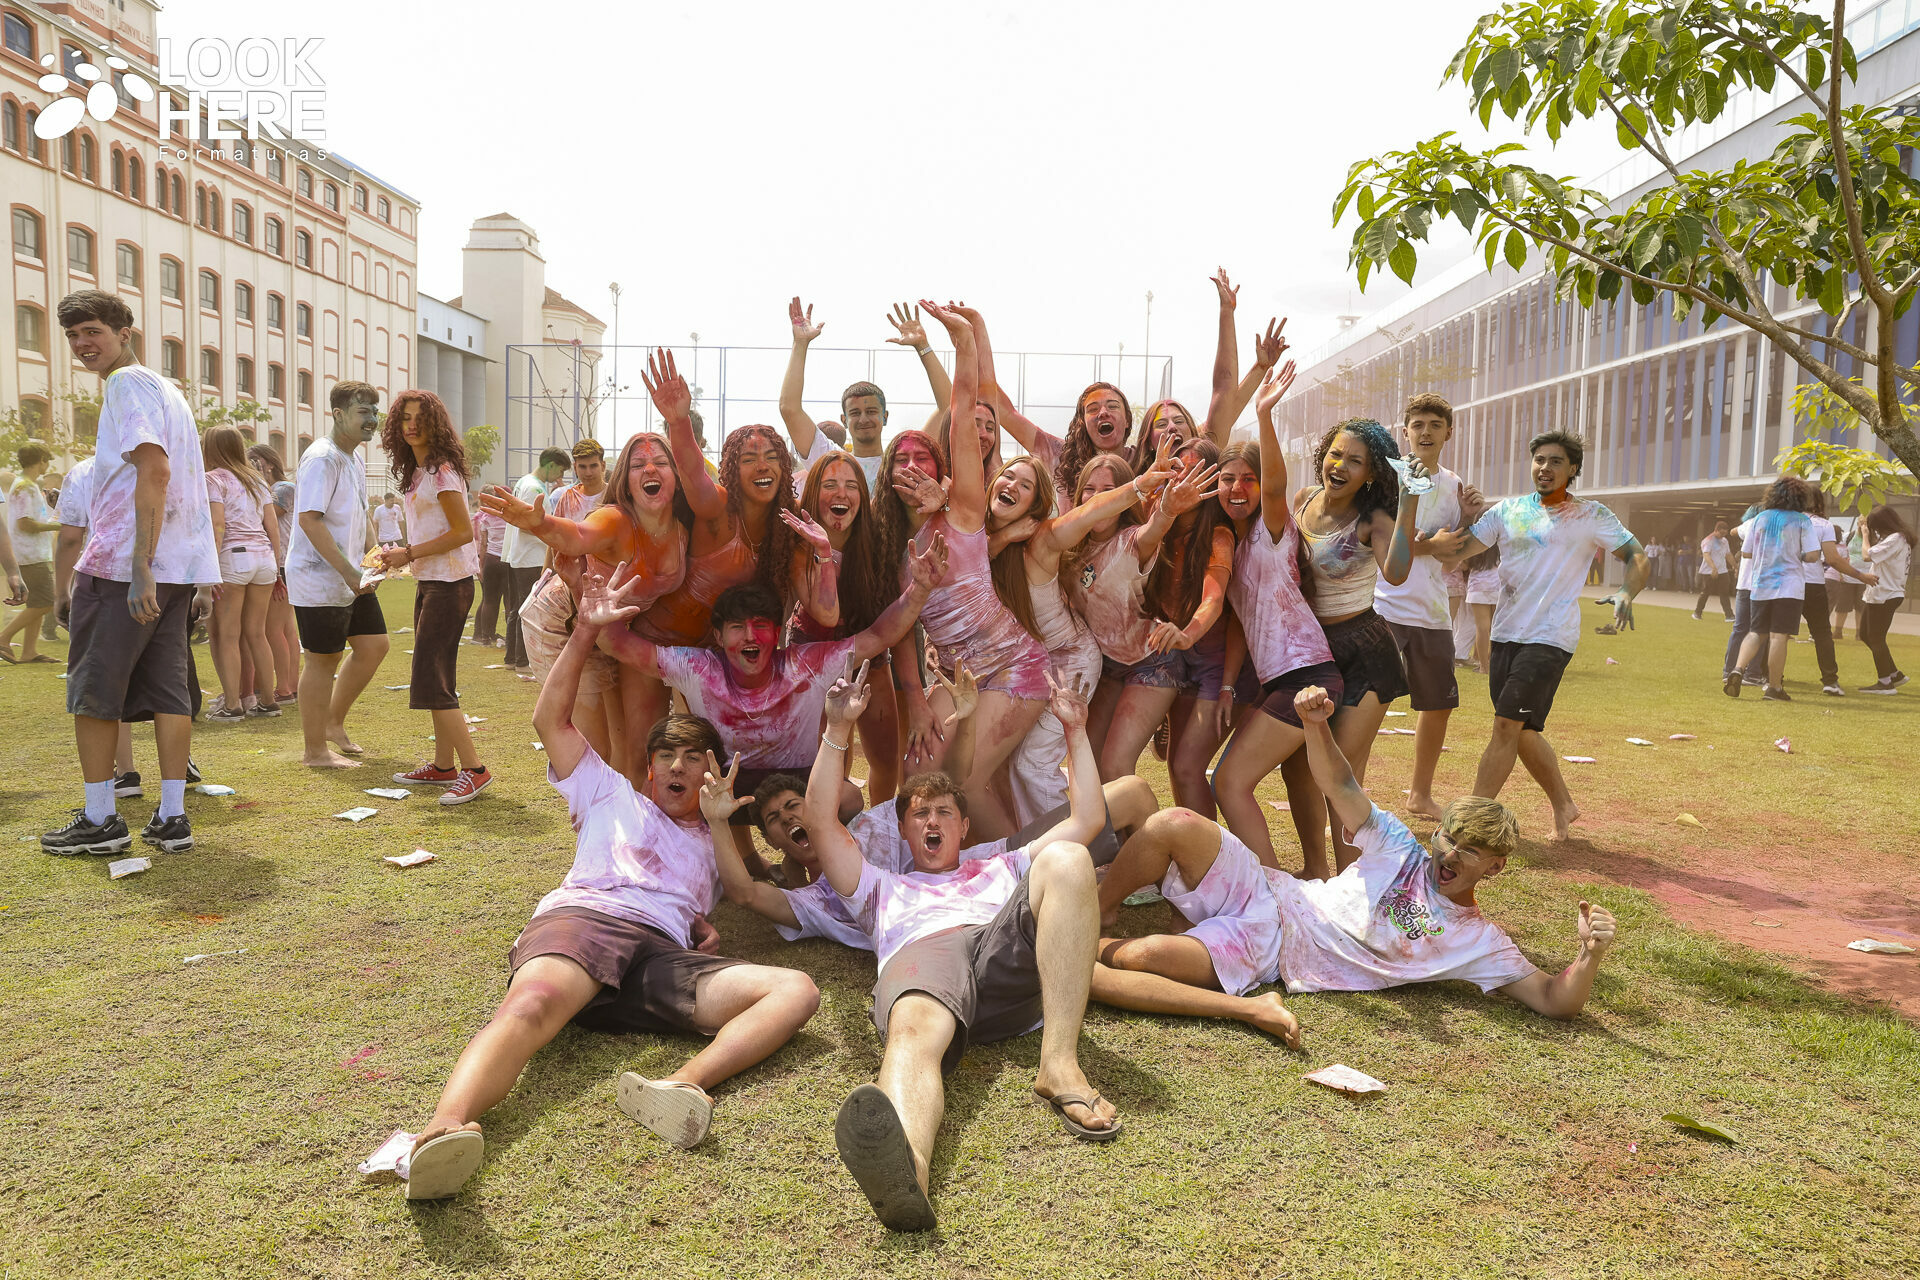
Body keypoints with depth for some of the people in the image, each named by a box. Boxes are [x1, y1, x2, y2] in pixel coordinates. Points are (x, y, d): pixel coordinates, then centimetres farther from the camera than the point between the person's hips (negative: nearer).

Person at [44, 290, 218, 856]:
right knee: (167, 689, 6)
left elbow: (154, 471, -20)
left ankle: (99, 820, 8)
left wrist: (138, 567, -24)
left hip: (119, 568, -8)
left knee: (92, 692, 3)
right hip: (177, 570, 8)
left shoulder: (127, 383, -8)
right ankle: (172, 818, 7)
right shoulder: (166, 388, 21)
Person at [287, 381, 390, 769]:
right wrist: (349, 573, -26)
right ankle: (314, 750, 10)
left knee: (374, 645, 11)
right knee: (323, 660, -2)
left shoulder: (352, 460, 15)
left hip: (351, 578, 9)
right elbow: (309, 519, -24)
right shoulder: (322, 458, -16)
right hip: (320, 580, -9)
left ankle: (333, 722, 26)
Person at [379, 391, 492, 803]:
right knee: (433, 678, 12)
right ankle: (443, 765, 21)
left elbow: (462, 532, -18)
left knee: (431, 680, -12)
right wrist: (401, 557, 7)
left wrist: (409, 553, -15)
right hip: (428, 582, 10)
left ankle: (474, 769, -10)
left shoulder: (442, 470, -13)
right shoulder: (417, 471, 15)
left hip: (449, 583, -10)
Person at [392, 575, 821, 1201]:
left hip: (665, 954, 2)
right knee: (533, 1004, -39)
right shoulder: (613, 795, 33)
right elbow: (550, 719, 26)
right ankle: (443, 1130, -64)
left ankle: (685, 1085, -49)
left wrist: (722, 822, 19)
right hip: (581, 917, -2)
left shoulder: (716, 839, 38)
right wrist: (586, 632, 21)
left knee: (796, 990, -25)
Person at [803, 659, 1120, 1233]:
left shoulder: (1001, 872, 45)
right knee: (915, 1031, -40)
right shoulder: (882, 889, 42)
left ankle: (1060, 1066, -37)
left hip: (1007, 956, 2)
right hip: (920, 956, -1)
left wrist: (1075, 730, 34)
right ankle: (906, 1167, -75)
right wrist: (838, 729, 23)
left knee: (1067, 859, -27)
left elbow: (1088, 819, 38)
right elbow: (820, 820, 29)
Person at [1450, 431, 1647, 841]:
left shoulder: (1591, 516, 2)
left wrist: (1626, 595, -18)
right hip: (1505, 633, 5)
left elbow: (1638, 558, 1)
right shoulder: (1508, 510, 11)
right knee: (1520, 731, 11)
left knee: (1506, 725, -12)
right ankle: (1564, 805, 30)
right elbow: (1460, 549, 5)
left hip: (1550, 638, -5)